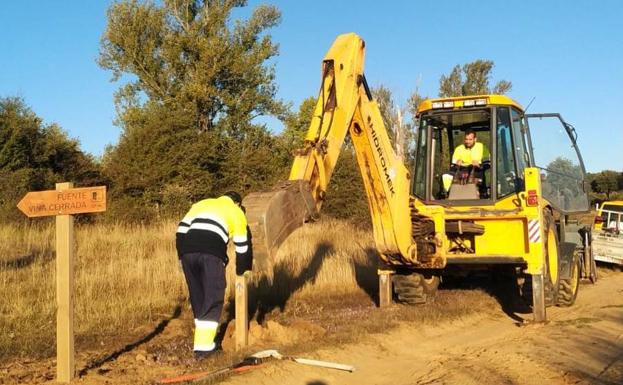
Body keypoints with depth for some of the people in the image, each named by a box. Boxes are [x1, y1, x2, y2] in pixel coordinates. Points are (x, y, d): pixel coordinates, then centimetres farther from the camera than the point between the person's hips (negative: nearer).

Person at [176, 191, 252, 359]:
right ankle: (203, 346, 0)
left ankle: (202, 339, 23)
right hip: (211, 253, -4)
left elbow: (182, 229, 21)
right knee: (213, 299, 5)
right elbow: (242, 245, 23)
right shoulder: (236, 212, 23)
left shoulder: (201, 203, 32)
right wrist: (241, 270, 35)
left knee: (197, 298, 17)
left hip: (188, 252, 4)